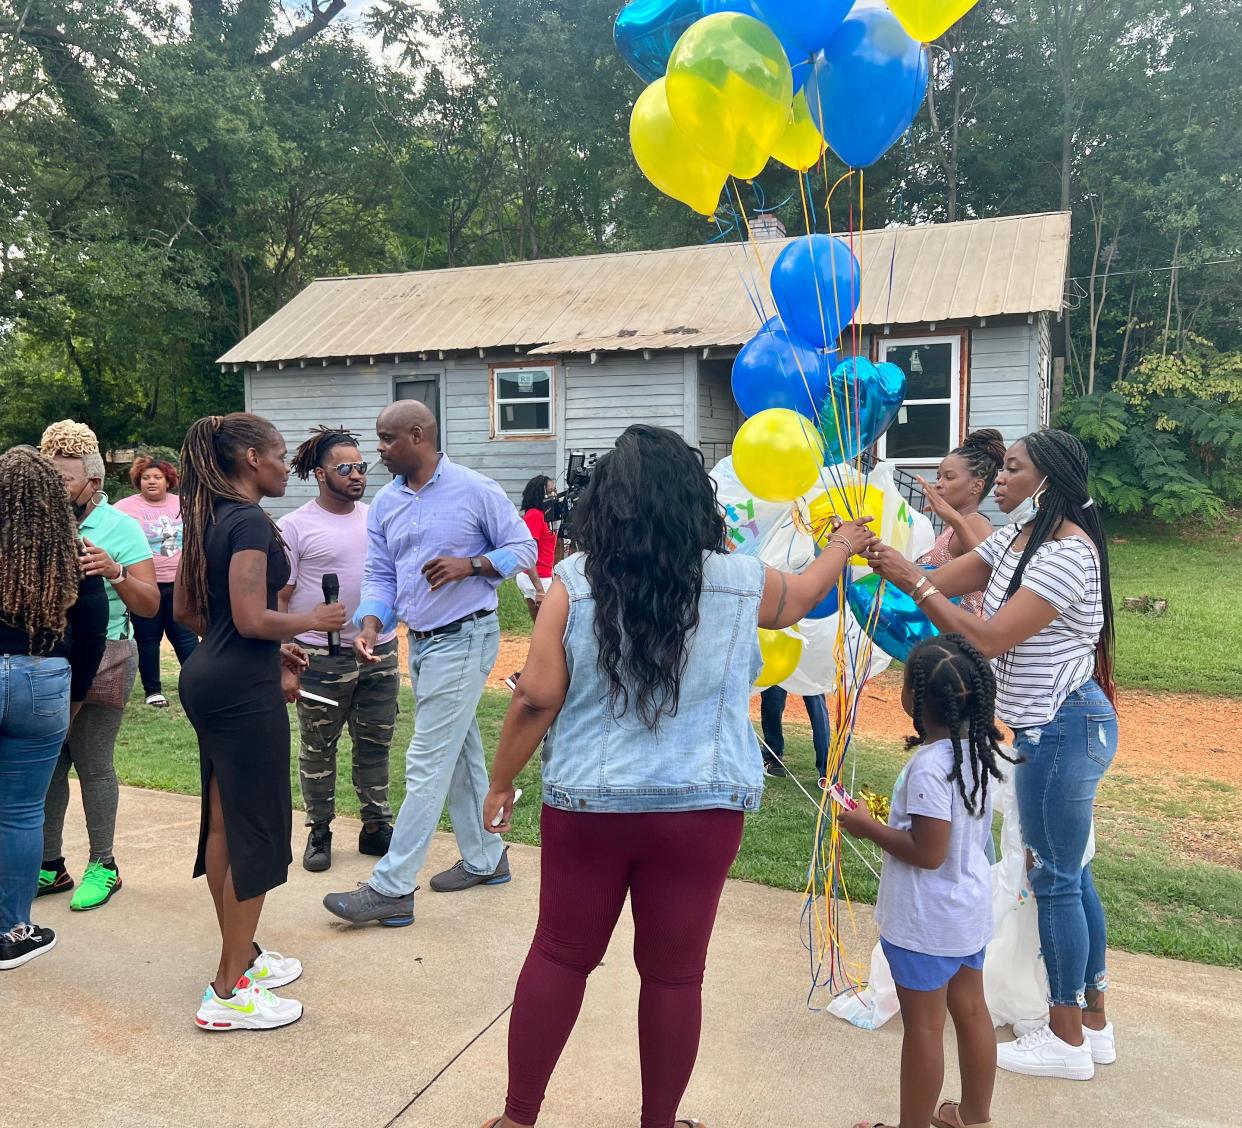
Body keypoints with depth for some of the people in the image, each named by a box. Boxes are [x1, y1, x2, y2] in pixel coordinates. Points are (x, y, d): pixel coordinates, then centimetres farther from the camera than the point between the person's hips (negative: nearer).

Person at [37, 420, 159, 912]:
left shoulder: (120, 526, -6)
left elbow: (150, 605, -9)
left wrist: (114, 573, -24)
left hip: (103, 660, -4)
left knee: (93, 765, 2)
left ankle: (103, 866, 15)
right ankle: (50, 865, 22)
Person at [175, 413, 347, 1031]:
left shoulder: (208, 518, 12)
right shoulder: (250, 521, -16)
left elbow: (185, 610, 16)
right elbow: (252, 619, -23)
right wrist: (312, 620, -5)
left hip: (206, 678, 10)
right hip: (243, 690, -10)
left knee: (223, 823, 17)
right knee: (257, 832, -1)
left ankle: (241, 954, 32)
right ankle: (229, 991, 8)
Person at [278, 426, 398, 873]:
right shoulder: (295, 526, -6)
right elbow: (278, 598, -6)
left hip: (380, 651, 4)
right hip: (322, 657, -4)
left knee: (375, 744, 13)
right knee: (318, 748, 9)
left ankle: (376, 826, 26)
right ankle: (319, 831, 24)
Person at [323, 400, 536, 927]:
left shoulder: (475, 489, -10)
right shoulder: (384, 503, 8)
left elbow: (522, 548, -6)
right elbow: (379, 575, 6)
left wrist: (470, 565, -22)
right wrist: (371, 624, -12)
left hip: (464, 640, -7)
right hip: (420, 643, 7)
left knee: (427, 764, -6)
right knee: (461, 754, 17)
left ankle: (390, 888, 0)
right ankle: (485, 859, 32)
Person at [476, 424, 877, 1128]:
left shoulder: (574, 582, -9)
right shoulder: (742, 582, -3)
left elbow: (537, 699, -9)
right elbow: (796, 599, 20)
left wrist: (502, 782, 5)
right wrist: (843, 548, 40)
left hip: (587, 805, 0)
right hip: (701, 810, 0)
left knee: (559, 958, 17)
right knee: (674, 974, 15)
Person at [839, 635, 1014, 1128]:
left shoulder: (928, 767, -29)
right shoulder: (976, 748, -3)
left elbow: (927, 852, -27)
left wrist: (868, 827, -16)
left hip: (927, 921, -8)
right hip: (970, 907, 9)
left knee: (923, 1026, 8)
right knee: (971, 1010, 22)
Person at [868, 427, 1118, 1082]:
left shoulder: (1068, 552, -21)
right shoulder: (1017, 536, 8)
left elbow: (988, 639, -26)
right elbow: (940, 583, 5)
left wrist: (915, 583, -22)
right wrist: (884, 559, -8)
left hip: (1063, 728, -10)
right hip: (1053, 726, 10)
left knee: (1056, 880, 2)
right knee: (1068, 874, 17)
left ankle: (1068, 1041, 19)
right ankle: (1092, 1022, 32)